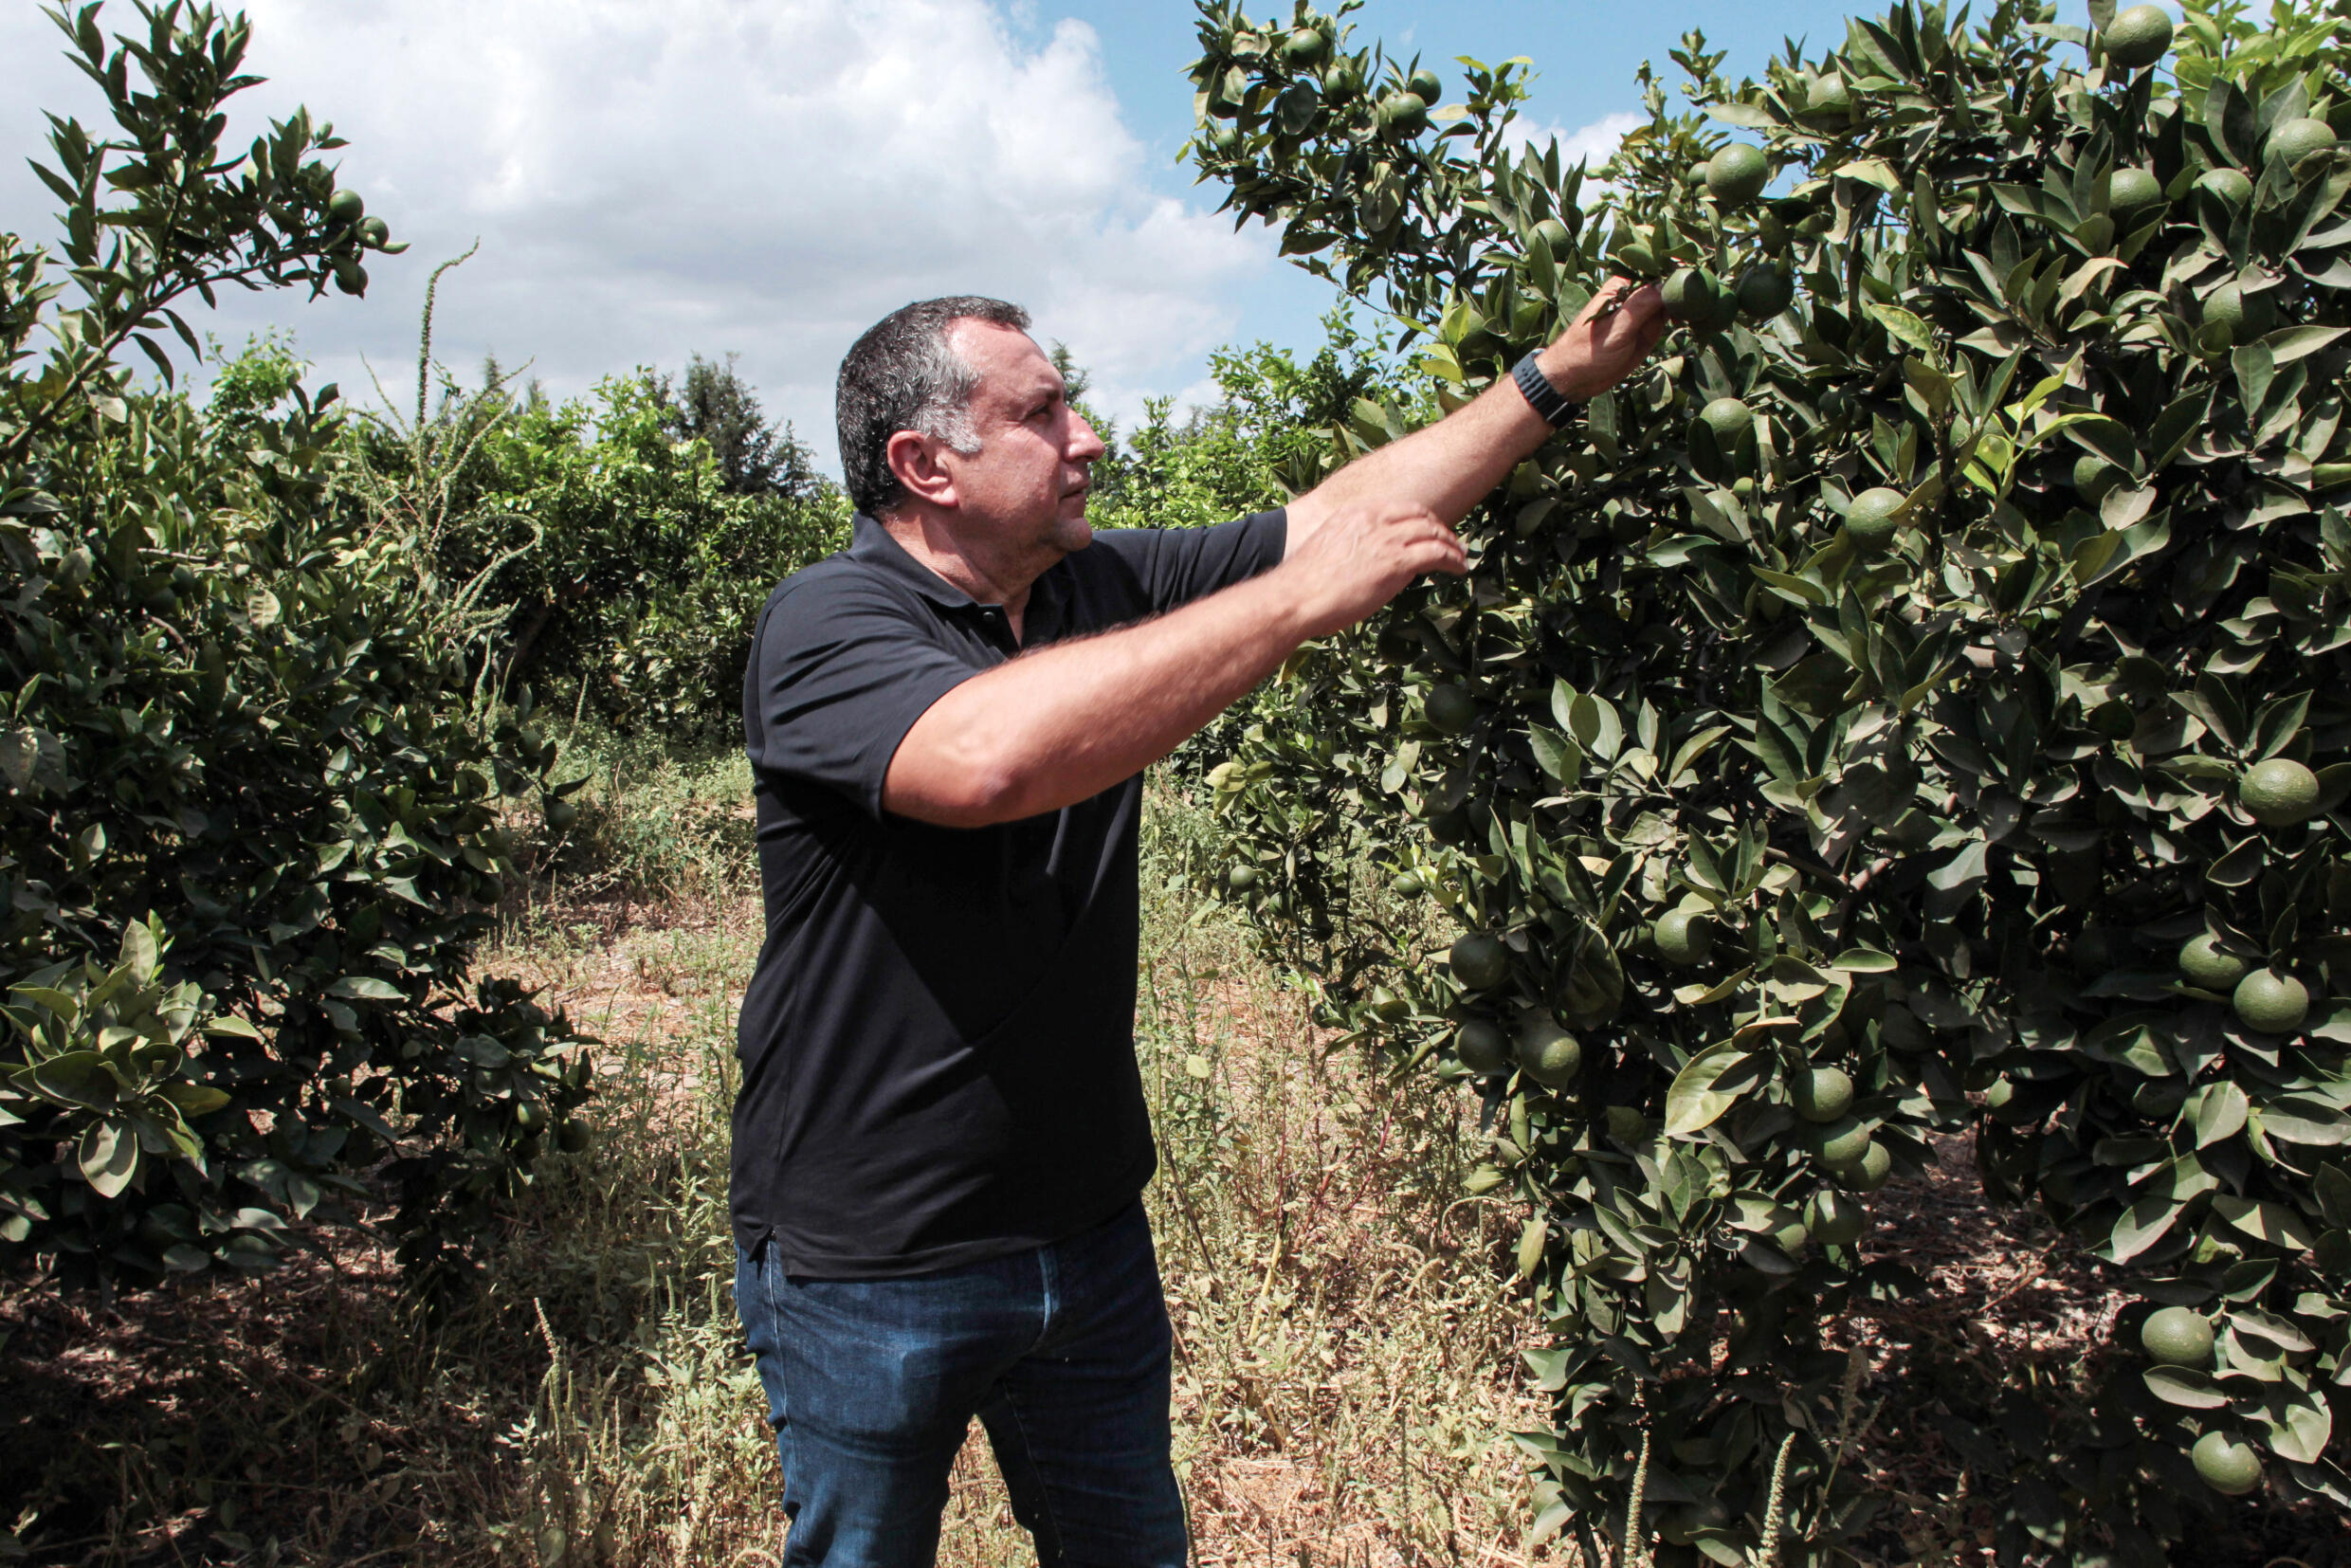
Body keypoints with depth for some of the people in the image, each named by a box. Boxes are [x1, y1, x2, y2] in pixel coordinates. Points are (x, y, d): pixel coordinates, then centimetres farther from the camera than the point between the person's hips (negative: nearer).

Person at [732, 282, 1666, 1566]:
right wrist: (1300, 598, -36)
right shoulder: (825, 625, -20)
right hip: (870, 1269, -5)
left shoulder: (1100, 589, 0)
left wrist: (1556, 380, 3)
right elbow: (986, 756, -40)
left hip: (1087, 1230, 6)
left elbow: (1334, 514, 6)